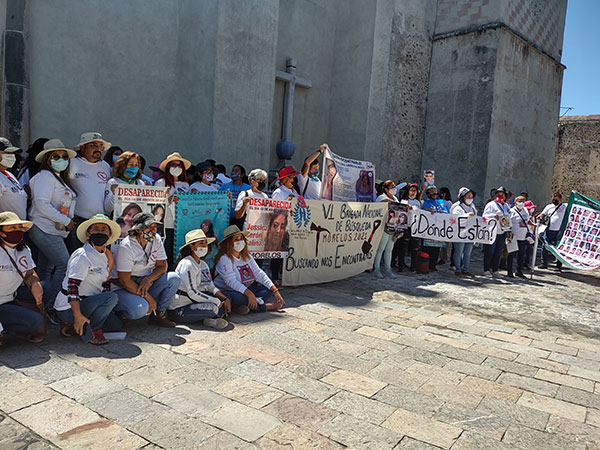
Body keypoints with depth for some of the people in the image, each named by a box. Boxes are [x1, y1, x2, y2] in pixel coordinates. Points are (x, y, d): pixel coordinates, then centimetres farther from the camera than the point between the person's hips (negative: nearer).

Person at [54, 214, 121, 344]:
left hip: (87, 302, 9)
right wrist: (78, 315, -31)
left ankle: (75, 325, 9)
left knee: (116, 325, 3)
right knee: (111, 297, -27)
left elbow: (105, 283, 16)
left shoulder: (105, 255, 8)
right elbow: (72, 286, -26)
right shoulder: (82, 255, -18)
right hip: (68, 308, -9)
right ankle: (93, 331, -10)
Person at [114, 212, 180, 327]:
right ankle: (119, 314, 0)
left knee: (174, 278, -17)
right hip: (127, 287, -6)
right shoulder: (126, 246, -20)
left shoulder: (156, 239, -2)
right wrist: (148, 298, -22)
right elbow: (124, 280, -22)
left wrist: (148, 279, -22)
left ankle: (158, 314, -7)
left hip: (147, 284, 6)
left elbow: (162, 266, -1)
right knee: (140, 308, -35)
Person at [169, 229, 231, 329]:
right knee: (212, 307, -30)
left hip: (193, 303, 9)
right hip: (178, 310, -9)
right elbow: (192, 292, -23)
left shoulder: (203, 264, 14)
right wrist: (216, 301, -19)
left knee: (225, 303, 0)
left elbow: (211, 287, 11)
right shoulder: (187, 264, -16)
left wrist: (225, 298, -6)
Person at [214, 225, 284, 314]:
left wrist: (275, 290, -10)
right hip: (226, 292, -7)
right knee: (238, 297, -39)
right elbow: (231, 281, -27)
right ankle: (265, 306, -18)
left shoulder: (247, 257, 10)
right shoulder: (224, 259, -15)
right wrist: (249, 293, -39)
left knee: (269, 289, -6)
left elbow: (259, 273, 3)